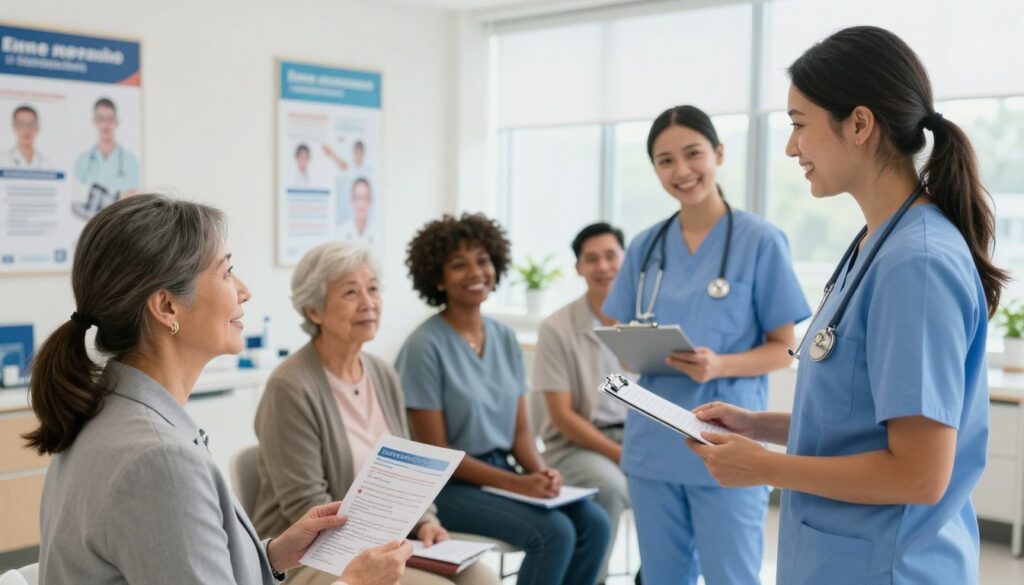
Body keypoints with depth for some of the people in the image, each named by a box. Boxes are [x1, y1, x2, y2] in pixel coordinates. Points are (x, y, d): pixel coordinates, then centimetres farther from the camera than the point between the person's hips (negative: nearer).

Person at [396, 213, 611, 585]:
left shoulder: (505, 338, 7)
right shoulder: (425, 347, -14)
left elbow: (519, 428, 10)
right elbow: (436, 453, -14)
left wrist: (540, 471, -11)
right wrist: (515, 483, -21)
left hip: (503, 471, 7)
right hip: (448, 485, -6)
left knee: (593, 523, -13)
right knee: (554, 532, -24)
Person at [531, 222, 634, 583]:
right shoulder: (557, 329, -8)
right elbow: (563, 416, -9)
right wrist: (621, 455, -17)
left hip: (636, 436, 4)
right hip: (576, 443, -3)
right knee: (609, 485, -34)